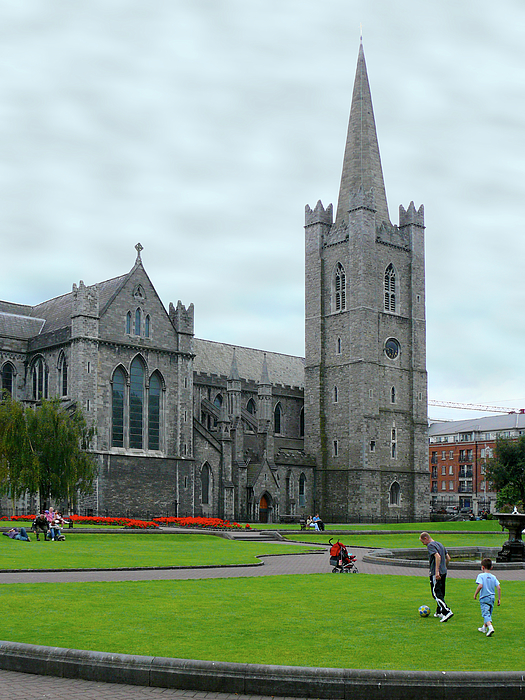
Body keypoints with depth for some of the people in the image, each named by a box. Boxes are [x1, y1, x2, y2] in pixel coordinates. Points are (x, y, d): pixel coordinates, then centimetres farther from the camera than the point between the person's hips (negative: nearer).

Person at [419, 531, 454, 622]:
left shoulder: (430, 545, -11)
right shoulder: (440, 544, 16)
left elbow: (438, 556, -25)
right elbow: (448, 558, 19)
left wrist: (437, 571, -27)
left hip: (436, 574, -9)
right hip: (444, 572, 9)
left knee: (436, 594, -9)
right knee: (440, 593, 17)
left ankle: (447, 611, -20)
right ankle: (439, 612, 25)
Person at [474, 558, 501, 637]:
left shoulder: (481, 575, -9)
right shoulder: (493, 577, 6)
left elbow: (480, 586, -22)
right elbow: (499, 588, 0)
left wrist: (475, 594, -9)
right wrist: (499, 599, 6)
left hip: (484, 598, -6)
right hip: (492, 597, 6)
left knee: (486, 614, -10)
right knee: (488, 613, 20)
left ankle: (490, 627, -32)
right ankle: (484, 628, 37)